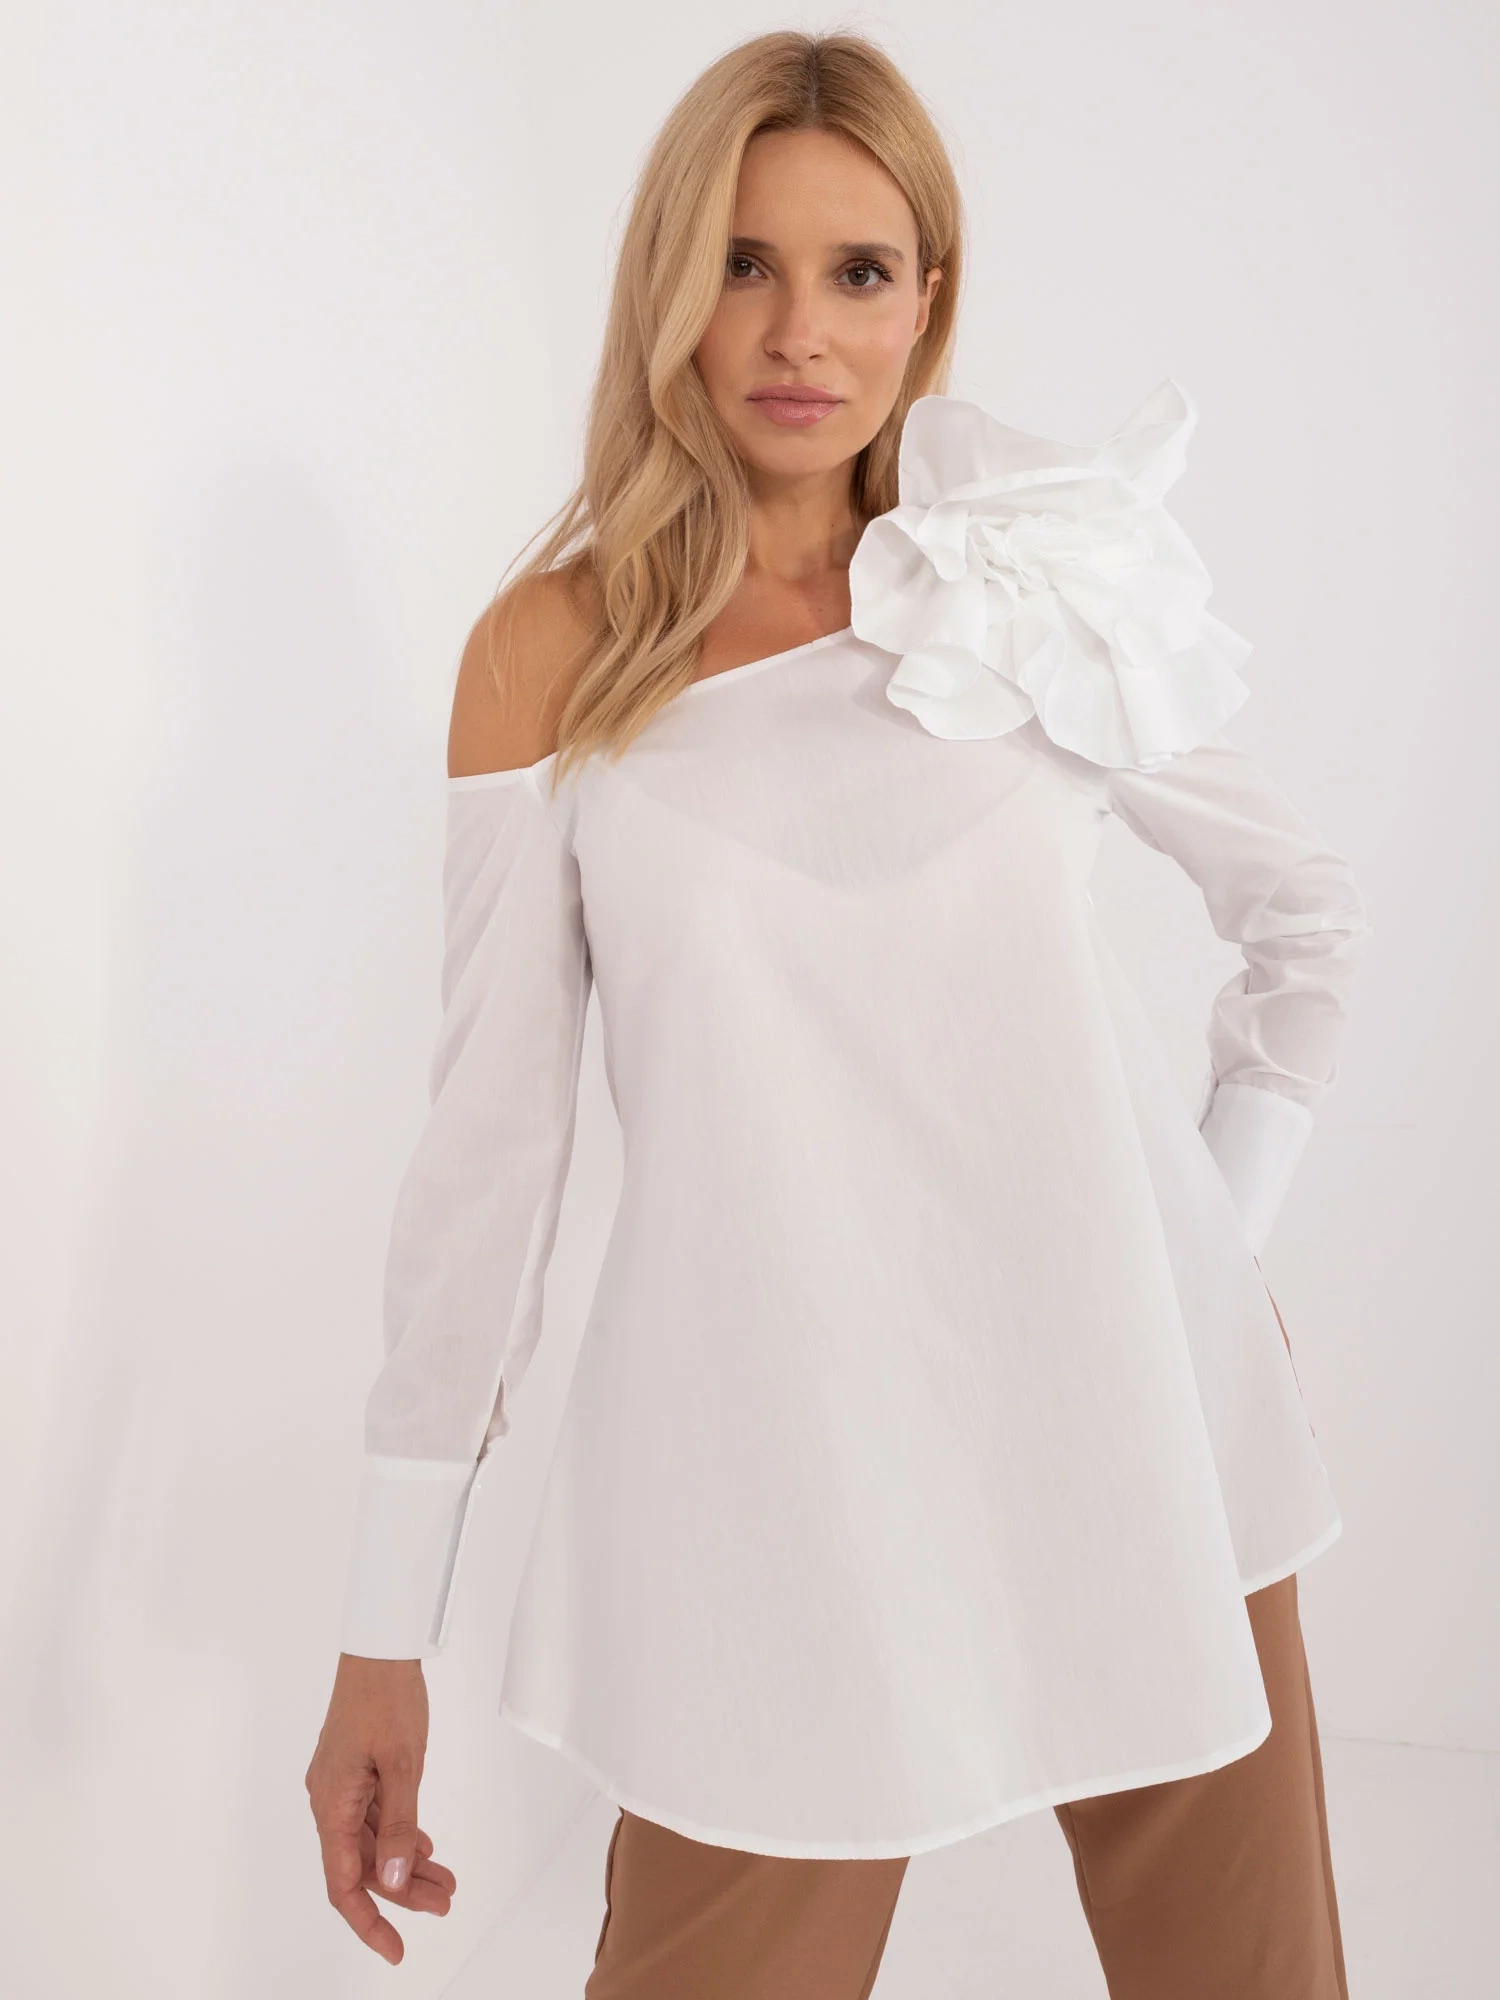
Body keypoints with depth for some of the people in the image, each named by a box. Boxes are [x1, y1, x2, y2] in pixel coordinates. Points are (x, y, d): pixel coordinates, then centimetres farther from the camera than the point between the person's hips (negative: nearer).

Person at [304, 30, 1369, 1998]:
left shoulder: (1039, 597, 3)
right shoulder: (553, 651, -3)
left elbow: (1312, 917, 15)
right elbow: (492, 1132, -3)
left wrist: (1223, 1234, 5)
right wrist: (386, 1626, -2)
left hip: (1137, 1416, 3)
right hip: (783, 1459, -2)